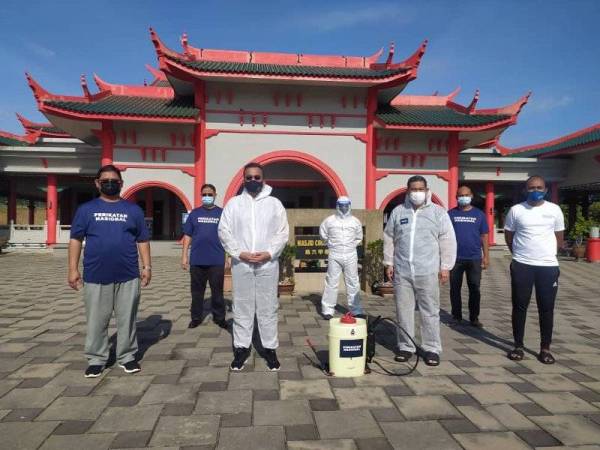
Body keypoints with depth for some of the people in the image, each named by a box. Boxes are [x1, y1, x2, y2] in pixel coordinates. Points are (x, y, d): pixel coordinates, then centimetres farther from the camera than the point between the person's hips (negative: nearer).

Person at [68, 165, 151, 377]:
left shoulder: (133, 209, 7)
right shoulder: (86, 209, 5)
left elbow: (143, 240, 8)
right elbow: (76, 239, 4)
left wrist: (147, 266, 2)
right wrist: (73, 269, -2)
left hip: (128, 276, 1)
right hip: (96, 276, 0)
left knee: (127, 319, 9)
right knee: (96, 321, 8)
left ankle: (127, 356, 22)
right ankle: (96, 359, 23)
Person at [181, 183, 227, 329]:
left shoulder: (222, 213, 3)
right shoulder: (194, 213, 7)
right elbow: (187, 236, 8)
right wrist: (184, 256, 2)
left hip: (217, 261, -1)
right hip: (196, 260, 2)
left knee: (217, 291, 7)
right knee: (197, 291, 10)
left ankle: (219, 317, 19)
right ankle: (196, 317, 23)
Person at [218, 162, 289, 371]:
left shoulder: (274, 203, 5)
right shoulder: (233, 203, 5)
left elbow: (282, 232, 2)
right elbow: (224, 231, 1)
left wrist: (269, 253, -11)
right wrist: (240, 253, -10)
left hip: (268, 264, 0)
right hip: (241, 264, 1)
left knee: (268, 308, 6)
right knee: (242, 308, 8)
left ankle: (270, 348, 18)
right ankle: (241, 348, 20)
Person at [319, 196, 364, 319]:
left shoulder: (355, 221, 7)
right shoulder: (329, 220, 0)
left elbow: (358, 238, 21)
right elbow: (323, 234, 15)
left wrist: (352, 245, 11)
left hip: (351, 255, 2)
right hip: (334, 255, -2)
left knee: (353, 282, 5)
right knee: (331, 282, -1)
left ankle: (356, 310, 14)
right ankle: (328, 310, 6)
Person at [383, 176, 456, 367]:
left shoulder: (438, 212, 2)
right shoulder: (398, 211, 8)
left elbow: (448, 241, 1)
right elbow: (389, 239, 12)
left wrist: (445, 266, -4)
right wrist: (389, 263, 8)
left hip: (428, 272, -2)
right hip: (401, 271, 2)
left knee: (430, 311, 4)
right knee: (404, 311, 8)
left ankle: (432, 349, 16)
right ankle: (405, 347, 21)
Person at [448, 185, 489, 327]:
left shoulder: (479, 214, 5)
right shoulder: (451, 214, 3)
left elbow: (484, 236, 7)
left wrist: (486, 256, 2)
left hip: (474, 258, 1)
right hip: (455, 258, 0)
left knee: (475, 289, 6)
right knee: (455, 289, 7)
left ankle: (474, 318, 17)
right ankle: (456, 316, 19)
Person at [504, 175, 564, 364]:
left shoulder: (554, 210, 4)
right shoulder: (516, 210, 0)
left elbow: (559, 238, 14)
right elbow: (509, 237, 10)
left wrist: (548, 254, 14)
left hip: (548, 266, 1)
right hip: (522, 266, -1)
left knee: (546, 309, 6)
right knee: (519, 307, 5)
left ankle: (545, 348, 18)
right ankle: (518, 346, 17)